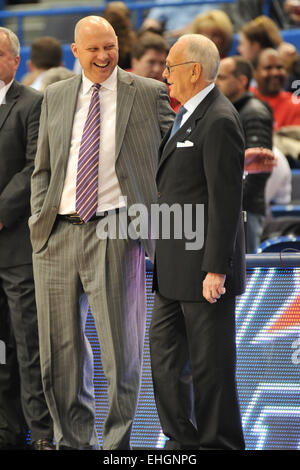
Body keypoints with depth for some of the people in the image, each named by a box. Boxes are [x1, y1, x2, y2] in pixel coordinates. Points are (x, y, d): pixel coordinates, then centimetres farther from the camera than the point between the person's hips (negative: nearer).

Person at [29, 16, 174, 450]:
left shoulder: (150, 94, 2)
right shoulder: (55, 97, 13)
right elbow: (43, 169, 17)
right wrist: (38, 220, 5)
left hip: (113, 232, -4)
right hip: (57, 234, 4)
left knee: (120, 347, -2)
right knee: (59, 349, 8)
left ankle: (117, 443, 10)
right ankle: (73, 440, 21)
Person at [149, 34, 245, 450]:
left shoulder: (219, 121, -16)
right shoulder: (190, 116, 16)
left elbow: (226, 201, -20)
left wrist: (216, 270, -22)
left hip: (204, 266, -10)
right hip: (176, 268, 10)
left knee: (210, 362, -1)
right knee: (165, 355, 12)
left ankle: (218, 442, 8)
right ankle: (183, 440, 20)